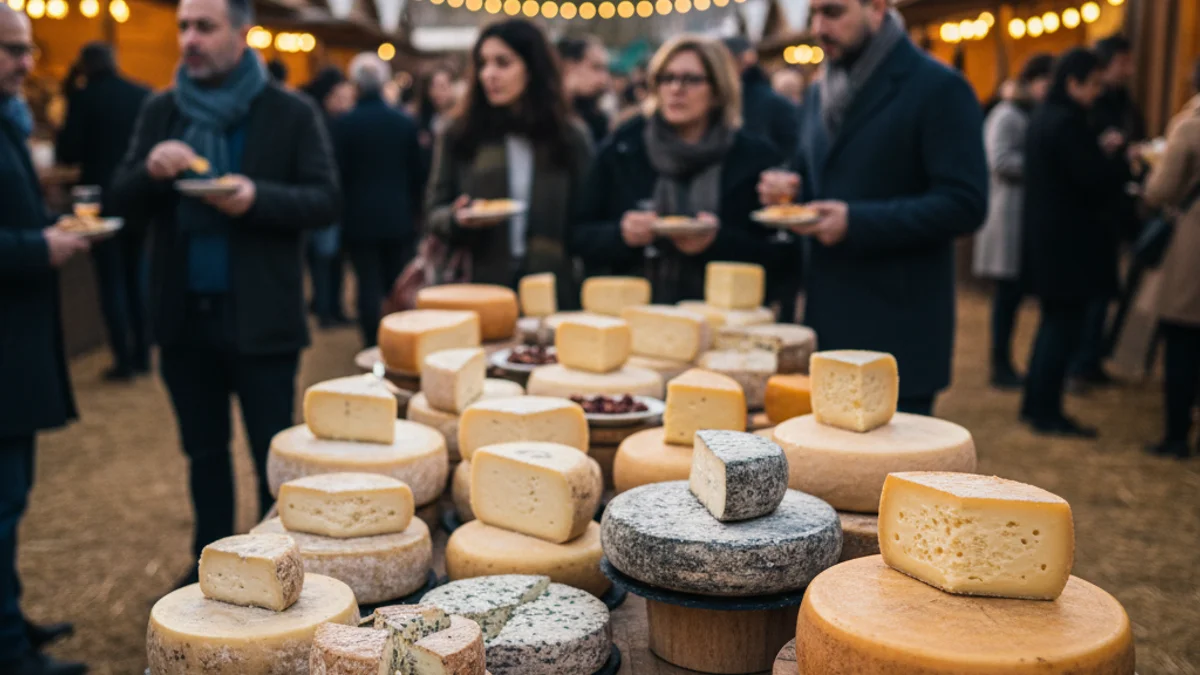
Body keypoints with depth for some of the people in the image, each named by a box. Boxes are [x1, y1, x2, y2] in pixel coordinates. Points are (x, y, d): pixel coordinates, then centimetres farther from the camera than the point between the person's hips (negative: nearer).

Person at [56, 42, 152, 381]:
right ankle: (142, 355, 18)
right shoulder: (144, 96, 0)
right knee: (135, 277, 16)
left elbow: (68, 153, -11)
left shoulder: (83, 98, -10)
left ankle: (124, 360, 4)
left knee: (111, 282, 3)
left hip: (103, 202, -4)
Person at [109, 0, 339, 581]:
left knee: (273, 454, 5)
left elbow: (325, 202, -8)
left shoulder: (291, 113, -4)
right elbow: (123, 198, 7)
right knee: (204, 451, 17)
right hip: (184, 314, 5)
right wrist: (151, 169, -14)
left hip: (260, 318, -4)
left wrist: (257, 196, -24)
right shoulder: (159, 111, 8)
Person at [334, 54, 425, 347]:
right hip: (399, 216, 2)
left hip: (359, 217, -2)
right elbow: (417, 172, 4)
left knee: (369, 285, 3)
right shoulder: (405, 121, -1)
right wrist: (414, 210, 15)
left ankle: (373, 345, 4)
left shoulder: (343, 124, -8)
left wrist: (340, 212, 8)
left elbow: (339, 172, -6)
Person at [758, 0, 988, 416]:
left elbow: (964, 205, -16)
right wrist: (790, 188, 1)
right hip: (826, 317, 7)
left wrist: (856, 222, -22)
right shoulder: (821, 93, 14)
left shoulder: (939, 89, -9)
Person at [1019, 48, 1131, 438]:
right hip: (1068, 243, -10)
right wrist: (1116, 155, -3)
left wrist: (1102, 152, 6)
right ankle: (1048, 414, 5)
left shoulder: (1043, 117, 12)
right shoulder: (1069, 122, -19)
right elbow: (1099, 182, -21)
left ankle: (1036, 405, 24)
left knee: (1055, 322, 18)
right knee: (1064, 326, -2)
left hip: (1045, 238, 10)